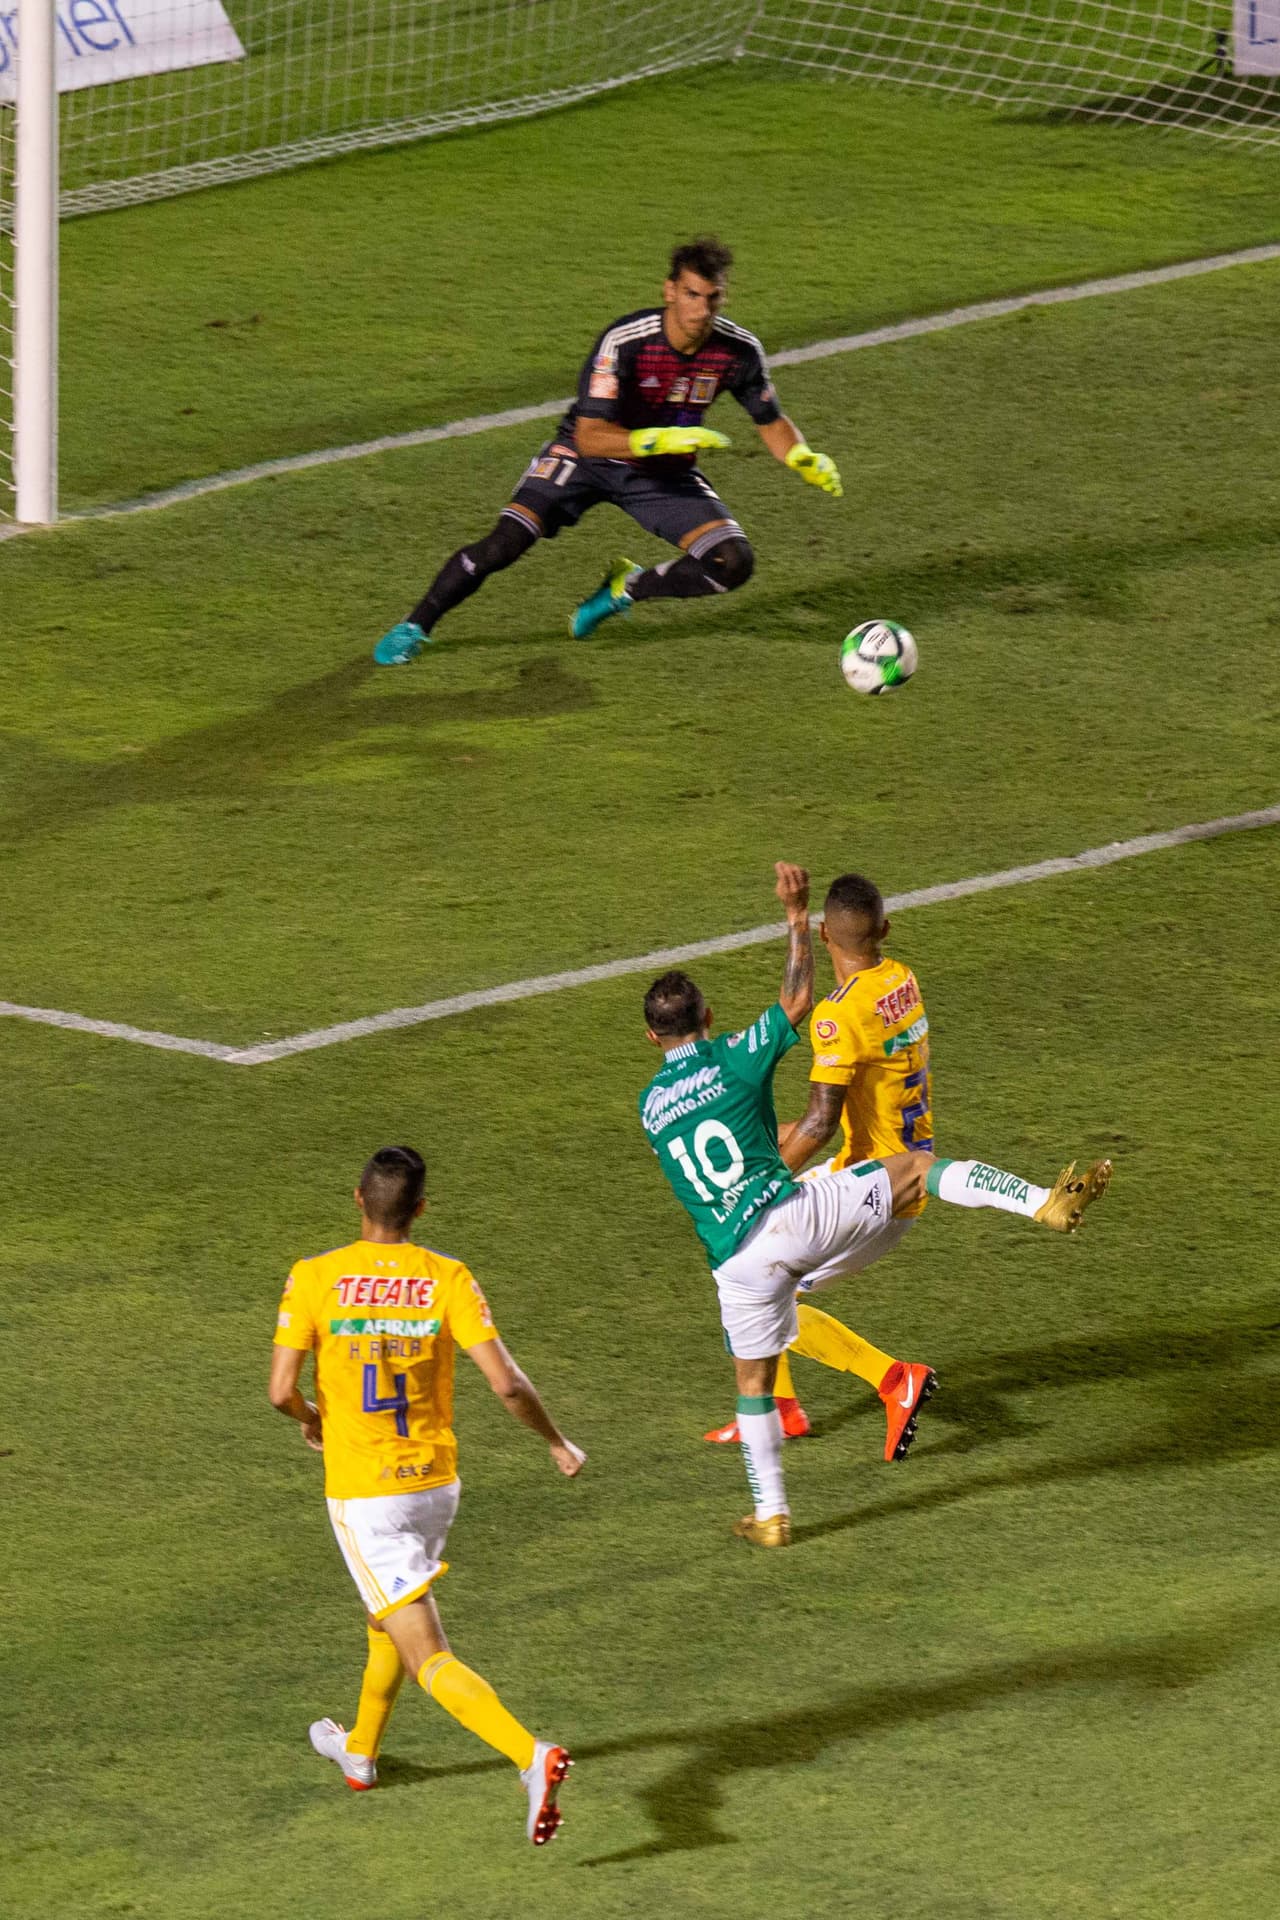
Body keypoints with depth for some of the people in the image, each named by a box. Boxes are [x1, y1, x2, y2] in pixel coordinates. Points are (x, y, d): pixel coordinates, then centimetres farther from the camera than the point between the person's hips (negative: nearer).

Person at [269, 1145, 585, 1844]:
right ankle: (360, 1749, 50)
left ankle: (531, 1756, -26)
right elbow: (506, 1382, -15)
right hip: (435, 1483, 4)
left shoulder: (315, 1278, -11)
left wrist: (308, 1418, 10)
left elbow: (281, 1389, -15)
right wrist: (558, 1442, 2)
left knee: (427, 1657, -6)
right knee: (387, 1617, 31)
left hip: (362, 1497, -4)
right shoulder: (447, 1279, -8)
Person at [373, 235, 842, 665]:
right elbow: (589, 436, -33)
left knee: (734, 562, -18)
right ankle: (415, 627, 1)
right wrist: (661, 439, -46)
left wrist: (804, 459, -18)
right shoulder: (624, 341, -30)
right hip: (588, 454, -4)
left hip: (666, 471, 4)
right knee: (504, 542, -21)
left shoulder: (739, 351, -17)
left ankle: (626, 588, 7)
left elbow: (770, 421, 2)